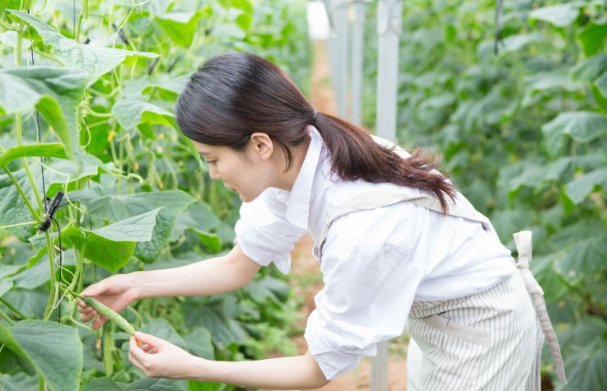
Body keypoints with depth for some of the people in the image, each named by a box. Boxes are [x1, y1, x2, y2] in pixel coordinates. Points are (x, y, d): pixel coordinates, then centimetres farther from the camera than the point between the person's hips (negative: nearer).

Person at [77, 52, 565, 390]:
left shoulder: (363, 231, -38)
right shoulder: (302, 155, -15)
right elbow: (240, 264, 1)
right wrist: (137, 285, -3)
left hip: (482, 329, -7)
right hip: (437, 319, 7)